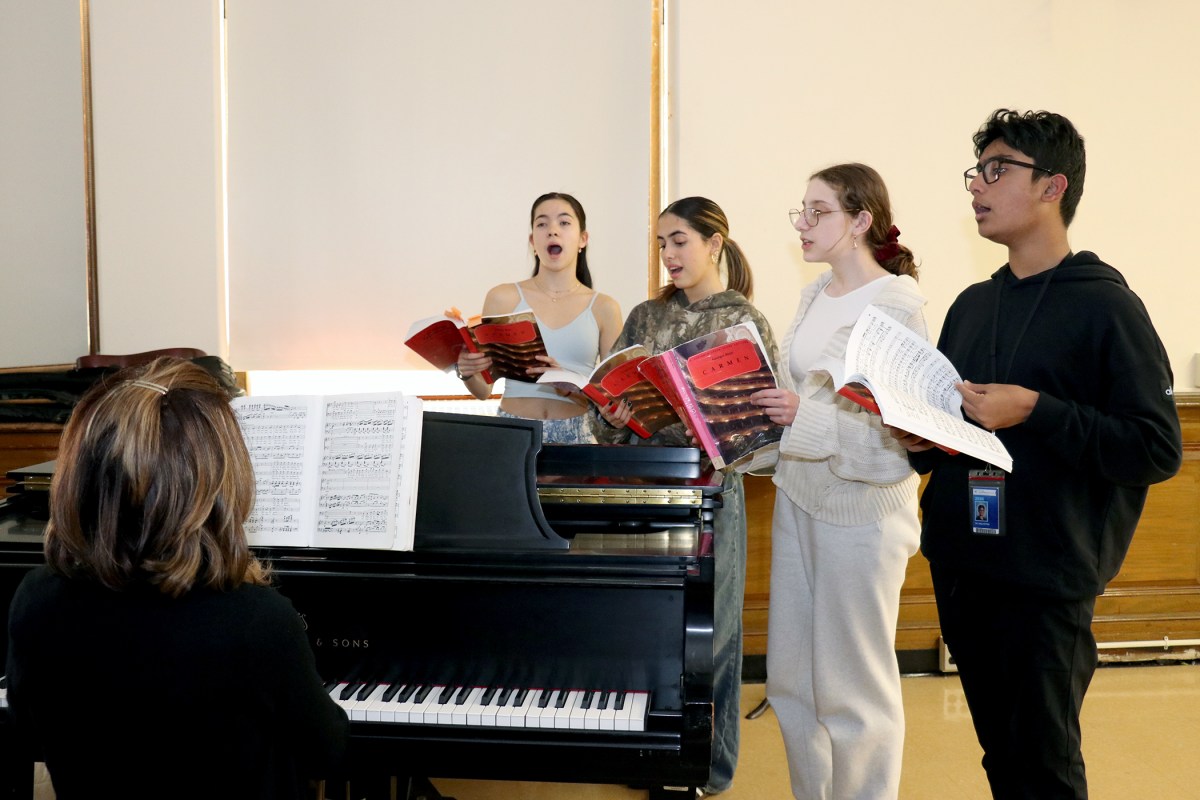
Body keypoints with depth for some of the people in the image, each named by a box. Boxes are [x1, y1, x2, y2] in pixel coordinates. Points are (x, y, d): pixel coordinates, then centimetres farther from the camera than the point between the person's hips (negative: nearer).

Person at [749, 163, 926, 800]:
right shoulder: (815, 296, 10)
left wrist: (809, 418, -27)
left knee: (850, 687, 4)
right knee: (789, 676, 16)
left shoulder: (896, 306, -14)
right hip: (798, 495, 8)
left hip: (861, 508, -8)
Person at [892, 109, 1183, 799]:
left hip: (1046, 582, -6)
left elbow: (1159, 450, -15)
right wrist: (920, 441, -1)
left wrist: (1036, 411, -22)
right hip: (959, 567, 6)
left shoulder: (1105, 305, -8)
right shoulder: (971, 306, 11)